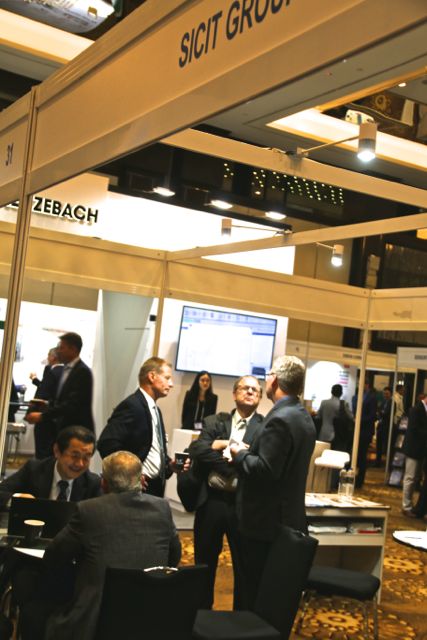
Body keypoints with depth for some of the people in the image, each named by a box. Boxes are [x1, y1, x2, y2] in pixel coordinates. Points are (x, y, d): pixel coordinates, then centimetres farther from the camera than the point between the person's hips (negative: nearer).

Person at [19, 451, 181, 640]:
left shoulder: (87, 510, -10)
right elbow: (174, 558, 14)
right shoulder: (162, 508, -1)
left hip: (92, 625, -5)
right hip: (151, 624, 5)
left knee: (33, 610, 19)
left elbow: (51, 562, 2)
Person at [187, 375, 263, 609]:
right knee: (204, 562, 15)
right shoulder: (214, 422, 7)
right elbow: (197, 450, -8)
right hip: (211, 501, 3)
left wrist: (222, 445, -17)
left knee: (244, 566, 8)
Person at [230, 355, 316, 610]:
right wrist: (249, 452, 10)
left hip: (267, 520, -10)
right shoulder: (303, 416, 11)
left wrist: (240, 454, -10)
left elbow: (265, 471, -26)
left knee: (258, 591, 0)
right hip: (288, 517, 10)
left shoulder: (280, 419, -20)